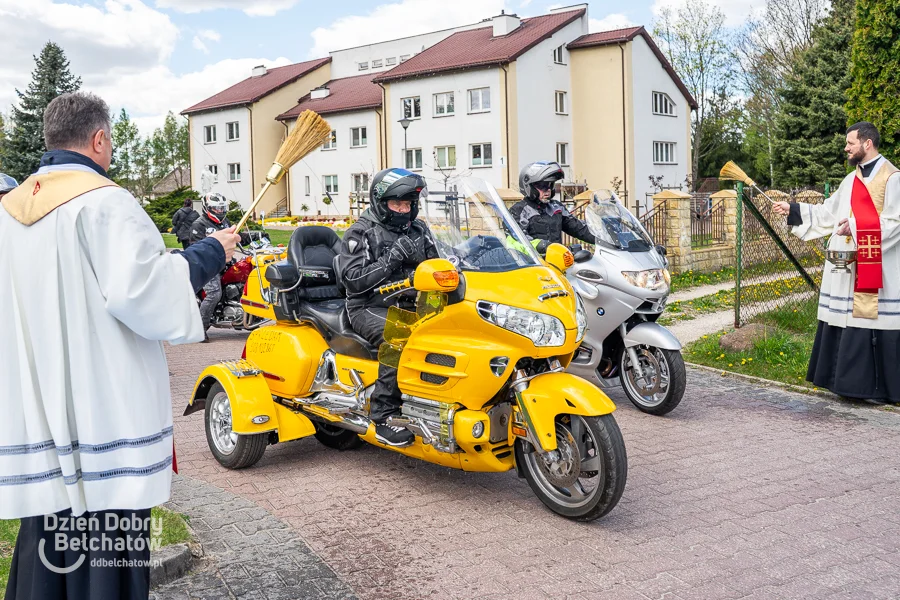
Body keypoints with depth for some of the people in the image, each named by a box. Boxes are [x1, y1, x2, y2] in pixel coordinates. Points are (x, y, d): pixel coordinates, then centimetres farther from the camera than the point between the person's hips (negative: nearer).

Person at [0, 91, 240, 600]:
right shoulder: (104, 202, -11)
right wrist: (210, 254, -10)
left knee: (47, 544, 17)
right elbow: (141, 292, -22)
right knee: (108, 558, 1)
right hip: (107, 409, -7)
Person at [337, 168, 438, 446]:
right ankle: (384, 417, -29)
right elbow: (352, 278, -11)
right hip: (371, 308, -5)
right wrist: (392, 259, -18)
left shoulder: (418, 230, 17)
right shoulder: (361, 233, 0)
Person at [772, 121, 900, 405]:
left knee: (873, 323, -5)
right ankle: (850, 381, 16)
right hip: (847, 268, 8)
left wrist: (855, 226, -19)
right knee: (845, 321, 8)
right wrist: (793, 210, 15)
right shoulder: (851, 180, 17)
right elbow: (828, 213, 19)